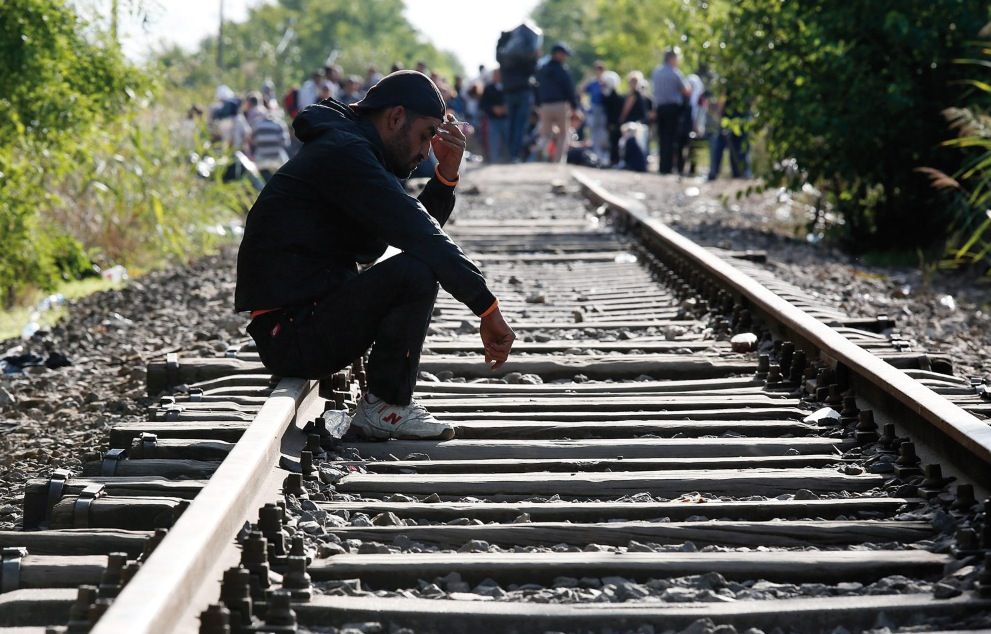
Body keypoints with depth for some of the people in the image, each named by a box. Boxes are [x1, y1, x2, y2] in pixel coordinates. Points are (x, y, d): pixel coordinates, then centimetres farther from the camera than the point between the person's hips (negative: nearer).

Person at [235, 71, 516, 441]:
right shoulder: (343, 152, -14)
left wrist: (446, 175, 7)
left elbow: (417, 228, 21)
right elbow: (417, 235, -22)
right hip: (292, 335, -11)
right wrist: (488, 310, -23)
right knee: (416, 272, -26)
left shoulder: (350, 151, 20)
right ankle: (384, 408, -10)